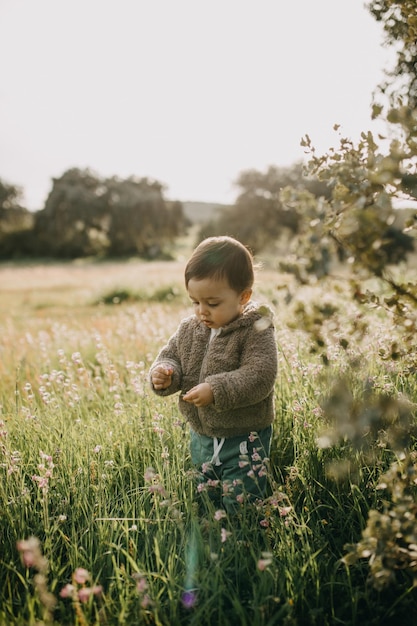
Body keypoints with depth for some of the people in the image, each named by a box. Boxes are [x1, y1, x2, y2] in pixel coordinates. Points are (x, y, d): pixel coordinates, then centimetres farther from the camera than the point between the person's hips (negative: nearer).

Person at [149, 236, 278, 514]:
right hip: (201, 436, 6)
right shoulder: (189, 329, 0)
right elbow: (171, 355, 8)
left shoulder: (256, 331, -18)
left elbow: (260, 376, -27)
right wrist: (164, 373, -15)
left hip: (244, 440, -6)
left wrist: (216, 391, -35)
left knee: (241, 505, 2)